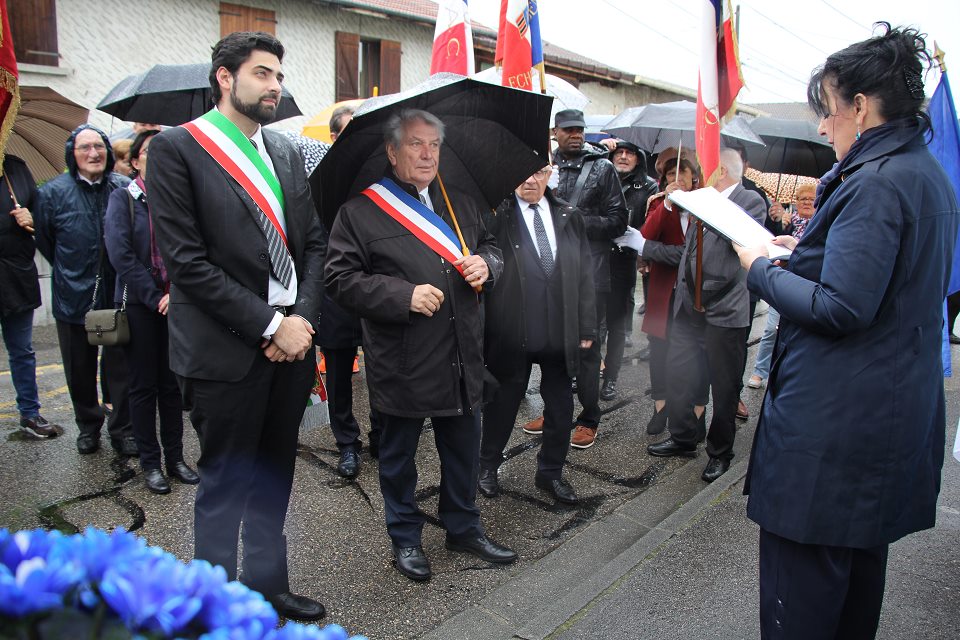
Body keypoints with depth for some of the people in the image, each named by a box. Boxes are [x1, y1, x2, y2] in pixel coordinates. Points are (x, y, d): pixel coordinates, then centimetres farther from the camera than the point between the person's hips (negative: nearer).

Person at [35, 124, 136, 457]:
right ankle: (88, 426, 32)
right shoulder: (53, 192, -5)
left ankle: (123, 429, 20)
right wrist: (69, 272, 11)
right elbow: (44, 242, 8)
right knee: (80, 370, 14)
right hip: (73, 297, 1)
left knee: (120, 367, 7)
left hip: (118, 293, -1)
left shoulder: (125, 188, -5)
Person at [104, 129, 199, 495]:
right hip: (139, 304, -2)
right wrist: (155, 298, -13)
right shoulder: (123, 199, 0)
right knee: (144, 386, 5)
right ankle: (150, 463, 14)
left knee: (172, 384, 8)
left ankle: (175, 457, 18)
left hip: (175, 304, 2)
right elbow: (121, 255, -9)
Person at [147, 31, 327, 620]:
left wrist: (303, 317, -6)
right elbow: (187, 261, -14)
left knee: (274, 472, 18)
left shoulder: (285, 150, 11)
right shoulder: (177, 147, -7)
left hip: (293, 338, 6)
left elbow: (313, 242, 10)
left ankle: (267, 583, 36)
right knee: (225, 482, 9)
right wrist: (269, 325, -15)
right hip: (227, 348, -6)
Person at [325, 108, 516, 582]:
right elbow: (340, 280, -13)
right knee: (398, 455, 13)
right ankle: (405, 538, 34)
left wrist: (485, 264, -3)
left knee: (463, 449, 18)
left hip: (462, 358, 5)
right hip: (401, 362, -5)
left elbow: (490, 246, 21)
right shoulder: (361, 209, -9)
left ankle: (464, 527, 40)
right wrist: (404, 295, -22)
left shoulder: (459, 202, 10)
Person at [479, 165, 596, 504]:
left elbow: (584, 275, 7)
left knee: (561, 408, 15)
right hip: (511, 333, -4)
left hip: (562, 334, 4)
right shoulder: (495, 215, -6)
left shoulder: (570, 217, 6)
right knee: (502, 403, 14)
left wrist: (586, 327, 5)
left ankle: (551, 472, 36)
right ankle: (488, 465, 37)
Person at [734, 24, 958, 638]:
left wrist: (763, 269, -11)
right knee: (862, 554, 24)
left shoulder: (875, 183, -19)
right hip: (898, 407, 10)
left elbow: (842, 309, -25)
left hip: (833, 417, -10)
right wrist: (803, 251, 11)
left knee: (803, 568, 2)